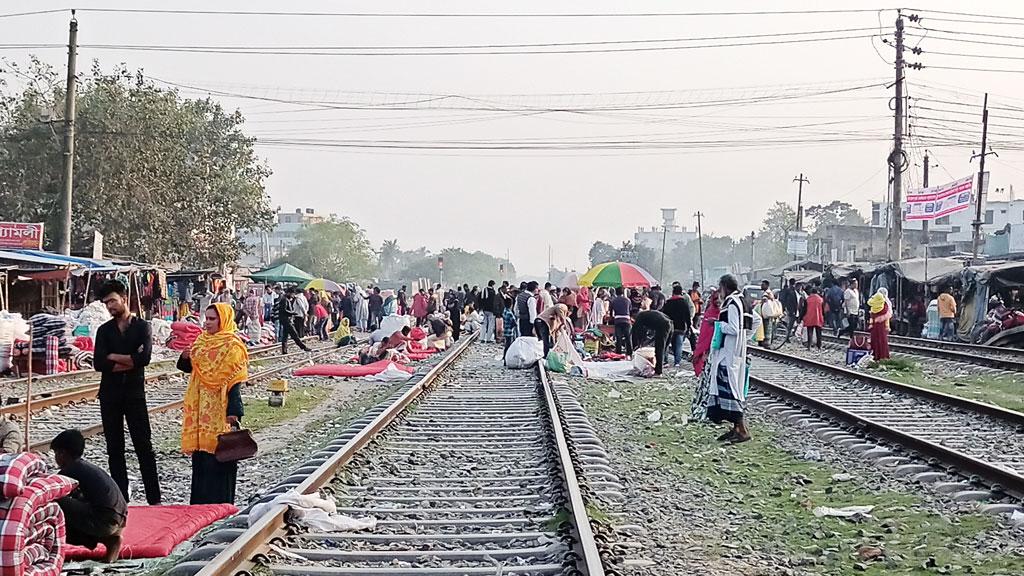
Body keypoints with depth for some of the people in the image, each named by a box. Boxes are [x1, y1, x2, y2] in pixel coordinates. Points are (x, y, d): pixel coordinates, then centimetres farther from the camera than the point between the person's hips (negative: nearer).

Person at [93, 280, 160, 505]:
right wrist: (130, 361, -10)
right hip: (110, 395, 3)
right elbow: (98, 363, -6)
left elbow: (144, 358, -15)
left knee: (144, 446, -4)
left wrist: (114, 357, -9)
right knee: (114, 449, 5)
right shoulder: (104, 330, 9)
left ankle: (154, 499, -4)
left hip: (135, 394, -3)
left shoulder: (142, 327, 2)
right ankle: (121, 499, 10)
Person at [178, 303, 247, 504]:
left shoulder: (232, 346, -10)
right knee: (200, 453, 11)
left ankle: (220, 501, 2)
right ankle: (200, 500, 20)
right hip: (200, 406, 7)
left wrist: (233, 411, -20)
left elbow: (235, 381, -14)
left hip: (221, 407, -7)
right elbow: (189, 367, 21)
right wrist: (186, 357, -2)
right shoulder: (202, 341, 12)